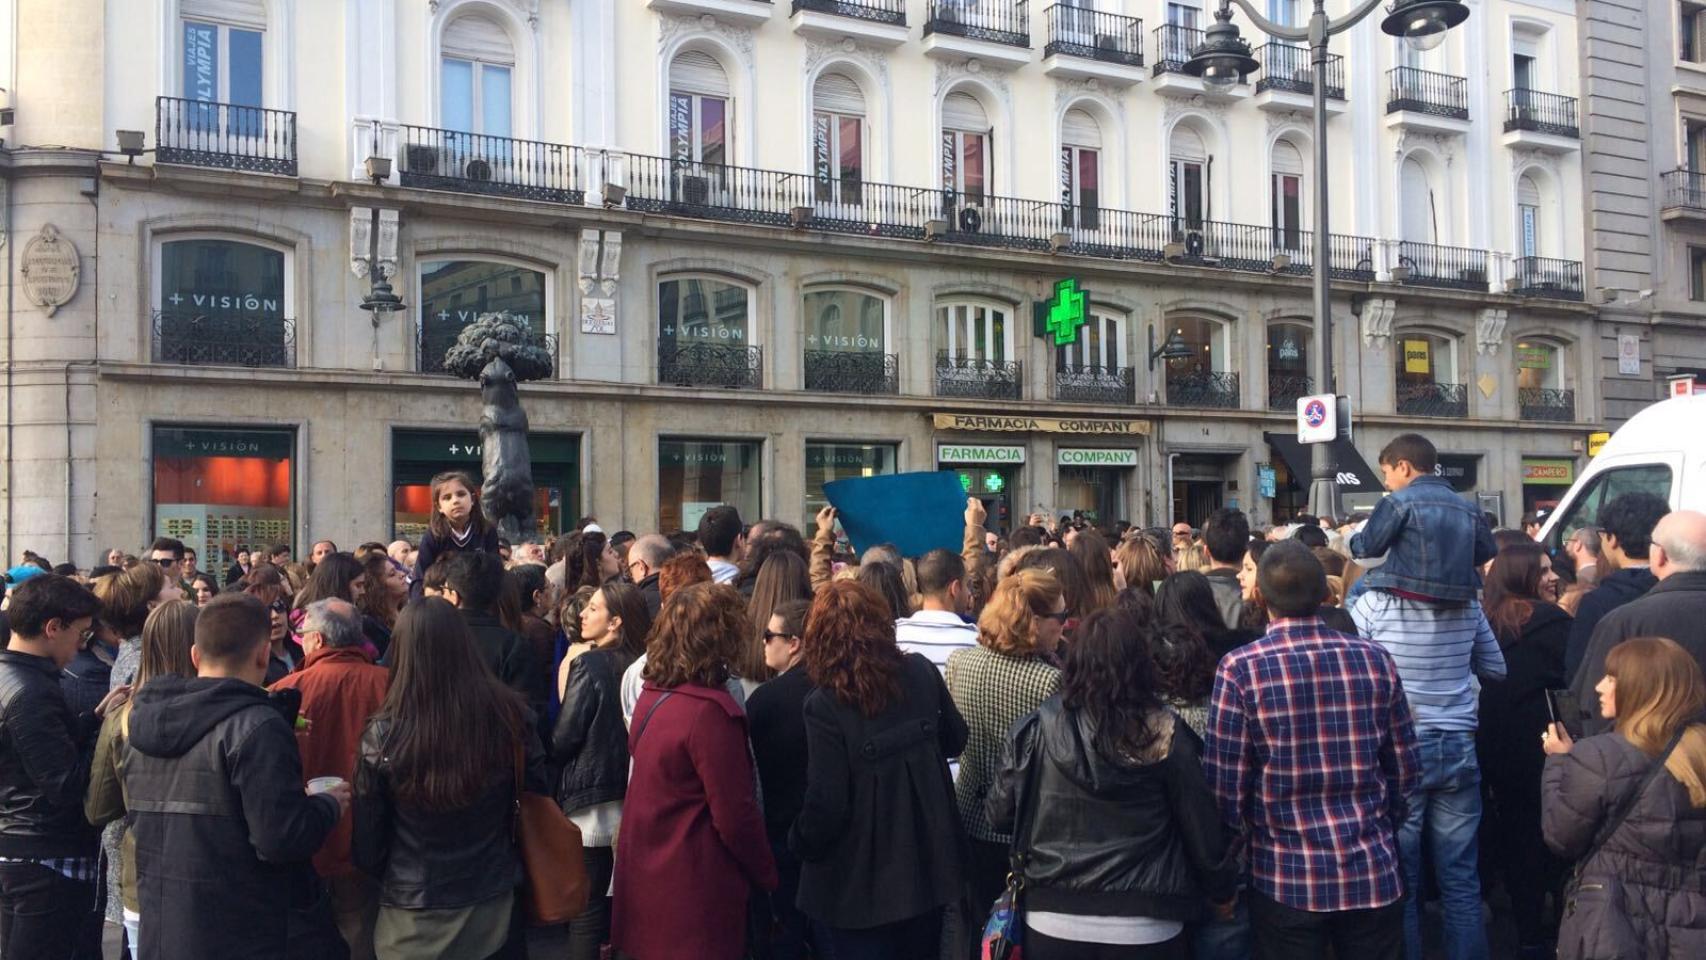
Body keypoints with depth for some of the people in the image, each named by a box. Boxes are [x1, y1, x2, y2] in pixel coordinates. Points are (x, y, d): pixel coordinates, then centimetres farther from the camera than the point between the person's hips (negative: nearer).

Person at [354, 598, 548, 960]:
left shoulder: (383, 734, -18)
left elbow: (367, 843, -8)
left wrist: (392, 882, 11)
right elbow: (539, 795, -1)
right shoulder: (508, 714, -14)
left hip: (412, 916, -1)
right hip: (494, 906, 2)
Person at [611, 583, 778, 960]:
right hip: (693, 894, -8)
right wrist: (768, 875, -3)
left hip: (646, 879, 8)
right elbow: (735, 818, -20)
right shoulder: (710, 711, -23)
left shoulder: (652, 695, 3)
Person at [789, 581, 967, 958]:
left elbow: (827, 803, -21)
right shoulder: (922, 673, -8)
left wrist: (799, 844, -1)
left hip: (859, 883, -5)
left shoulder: (825, 704, -23)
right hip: (925, 864, 5)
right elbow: (955, 741, 9)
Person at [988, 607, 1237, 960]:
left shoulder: (1037, 729, -8)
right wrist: (1223, 887, 15)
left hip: (1053, 921, 0)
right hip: (1145, 926, 0)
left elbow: (1000, 815, 1)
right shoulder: (1165, 734, -9)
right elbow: (1200, 825, -3)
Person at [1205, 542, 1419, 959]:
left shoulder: (1241, 668, -13)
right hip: (1373, 871, 2)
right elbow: (1405, 771, 4)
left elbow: (1225, 783, -11)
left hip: (1286, 877, -2)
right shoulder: (1375, 659, -4)